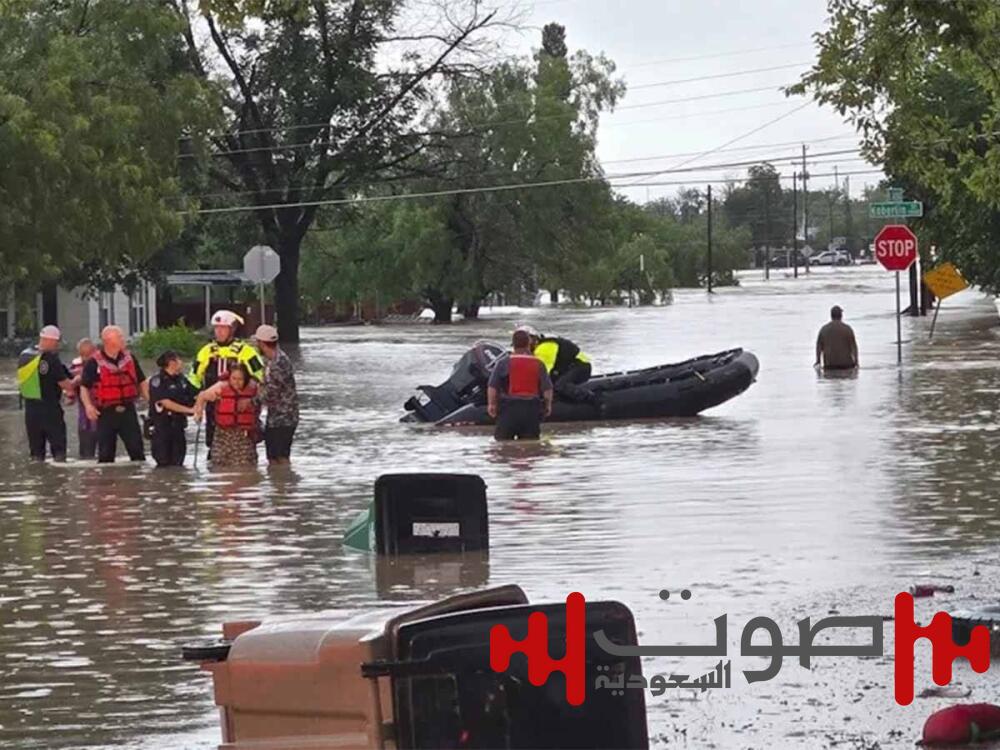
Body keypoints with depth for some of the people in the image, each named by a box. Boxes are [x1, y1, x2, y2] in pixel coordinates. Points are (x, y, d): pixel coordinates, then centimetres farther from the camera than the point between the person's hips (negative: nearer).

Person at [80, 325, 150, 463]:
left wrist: (151, 400, 4)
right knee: (106, 453, 2)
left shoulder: (129, 359, 10)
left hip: (128, 410, 3)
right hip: (106, 413, -3)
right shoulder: (94, 363, -4)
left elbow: (142, 382, 16)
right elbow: (84, 387, -2)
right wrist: (88, 406, -18)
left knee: (136, 449, 1)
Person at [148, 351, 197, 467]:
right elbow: (166, 403, -17)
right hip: (161, 426, -6)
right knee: (164, 463, -4)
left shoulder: (181, 380, 10)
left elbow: (195, 396, 12)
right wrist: (189, 410, -20)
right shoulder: (157, 381, -10)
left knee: (178, 464, 4)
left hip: (178, 425, 6)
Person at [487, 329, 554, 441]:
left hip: (509, 408, -2)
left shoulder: (504, 363, -2)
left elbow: (492, 386, -6)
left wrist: (491, 404, 4)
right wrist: (548, 405, 15)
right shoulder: (539, 364, 3)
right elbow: (547, 388, 1)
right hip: (532, 410, 2)